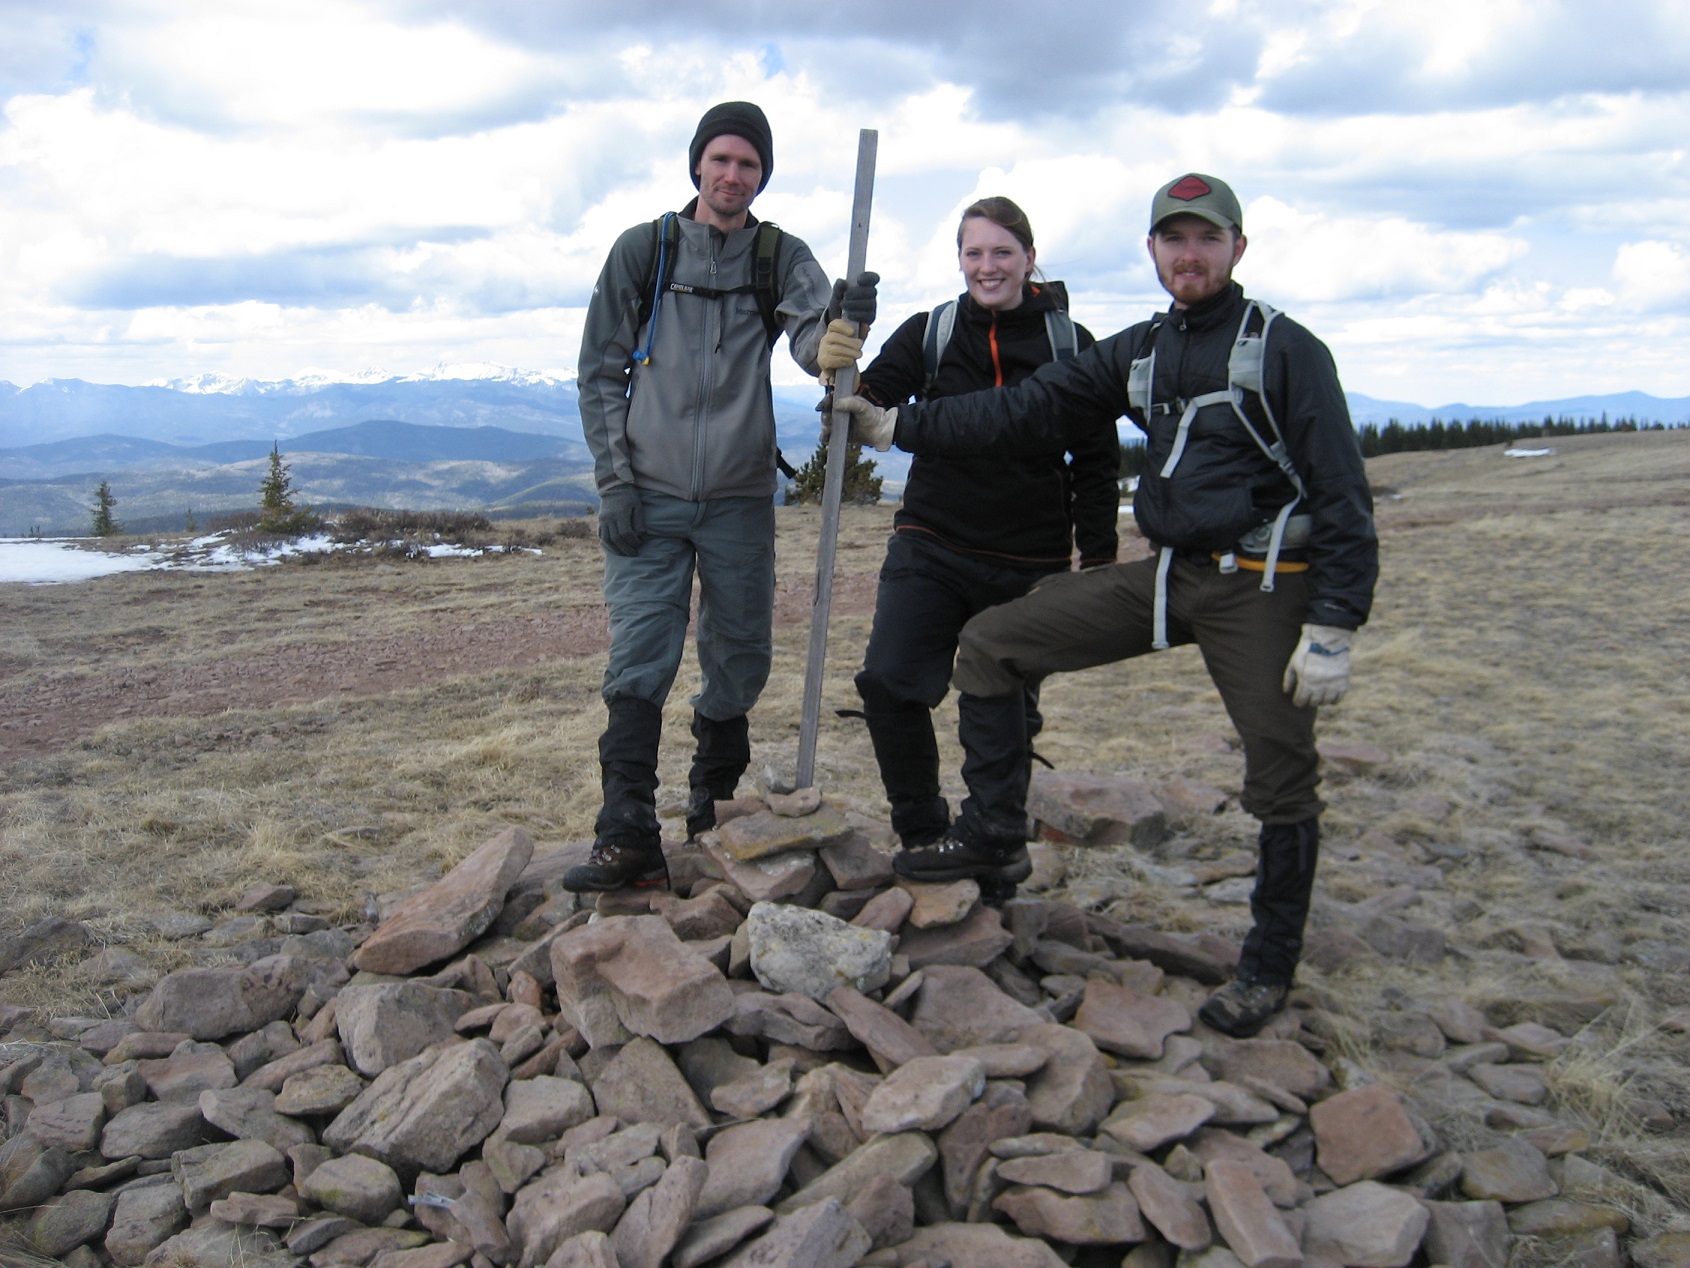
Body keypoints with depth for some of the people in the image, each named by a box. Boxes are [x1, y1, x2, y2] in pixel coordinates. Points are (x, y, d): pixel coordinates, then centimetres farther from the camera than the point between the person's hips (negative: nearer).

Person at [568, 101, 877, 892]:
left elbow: (812, 342, -13)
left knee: (738, 668, 9)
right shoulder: (642, 252, 4)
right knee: (638, 666, -9)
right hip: (649, 499, -1)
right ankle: (628, 840, -5)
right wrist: (614, 480, -4)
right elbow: (600, 372, 5)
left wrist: (844, 328, -37)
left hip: (741, 501, 1)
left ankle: (712, 814, 28)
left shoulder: (782, 259, 5)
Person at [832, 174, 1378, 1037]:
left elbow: (1342, 495, -10)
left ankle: (1269, 965, 20)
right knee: (992, 643, 0)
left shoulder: (1286, 350, -8)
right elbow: (1025, 412, 7)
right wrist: (896, 427, 2)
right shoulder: (1141, 351, 10)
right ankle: (994, 836, 12)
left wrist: (1333, 629, -17)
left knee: (1280, 776, -1)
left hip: (1260, 585, -6)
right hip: (1167, 574, 6)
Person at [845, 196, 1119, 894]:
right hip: (930, 547, 1)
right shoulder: (929, 332, 2)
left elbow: (1096, 463, 4)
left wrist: (1098, 561, 1)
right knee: (889, 682, -14)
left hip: (1029, 563, 0)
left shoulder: (1070, 346, 1)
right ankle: (923, 833, 5)